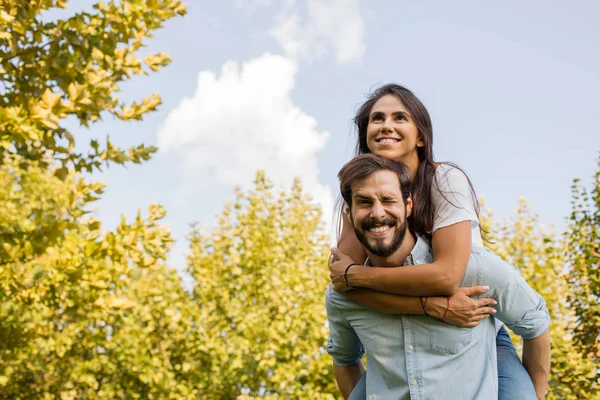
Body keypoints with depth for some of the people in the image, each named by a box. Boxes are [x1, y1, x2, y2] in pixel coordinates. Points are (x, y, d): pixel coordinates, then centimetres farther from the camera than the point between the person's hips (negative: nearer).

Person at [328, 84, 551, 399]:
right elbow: (343, 282, -18)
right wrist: (432, 305, -29)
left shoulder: (446, 181, -17)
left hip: (478, 335, -3)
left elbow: (447, 275, -28)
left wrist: (354, 274, -22)